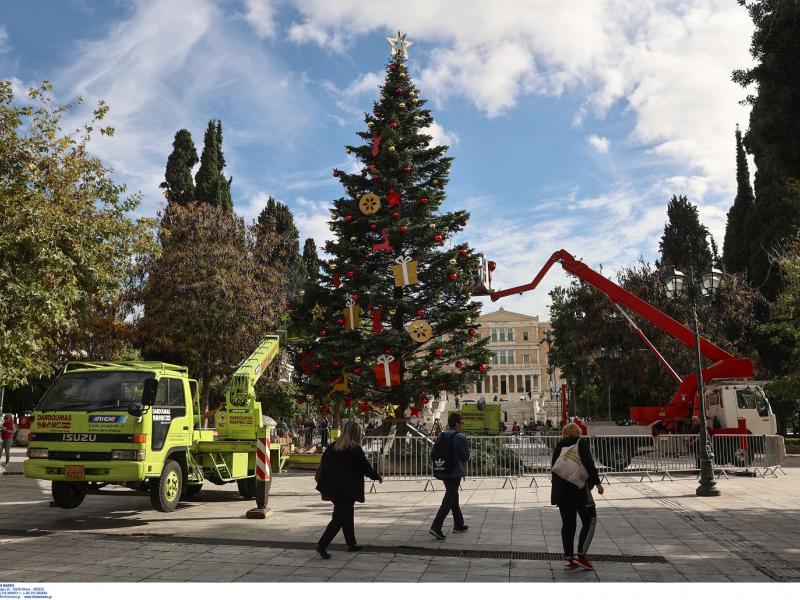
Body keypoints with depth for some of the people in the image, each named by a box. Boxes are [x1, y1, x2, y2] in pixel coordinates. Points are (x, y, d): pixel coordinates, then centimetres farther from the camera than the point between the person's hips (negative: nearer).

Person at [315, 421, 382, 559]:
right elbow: (366, 467, -7)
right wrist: (378, 477, 10)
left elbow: (323, 464, 10)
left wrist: (322, 484, 17)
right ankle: (322, 545, -7)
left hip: (333, 488, 8)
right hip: (347, 490, -8)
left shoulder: (332, 447, 7)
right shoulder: (355, 450, -14)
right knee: (339, 519, -1)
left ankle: (351, 544, 28)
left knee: (347, 516, 19)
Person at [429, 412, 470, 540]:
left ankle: (458, 524, 32)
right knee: (448, 500, -5)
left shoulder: (441, 436, 5)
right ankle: (436, 527, -13)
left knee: (454, 497, 21)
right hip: (455, 473, -7)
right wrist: (467, 444, 4)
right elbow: (465, 457, -9)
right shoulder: (461, 438, -14)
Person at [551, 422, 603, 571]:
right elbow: (589, 464, -11)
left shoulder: (559, 446, 12)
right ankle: (581, 555, -4)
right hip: (579, 489, -5)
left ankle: (568, 558, 12)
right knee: (589, 521, 5)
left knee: (567, 524, 11)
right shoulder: (582, 443, -1)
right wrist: (597, 483, -7)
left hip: (561, 490, 5)